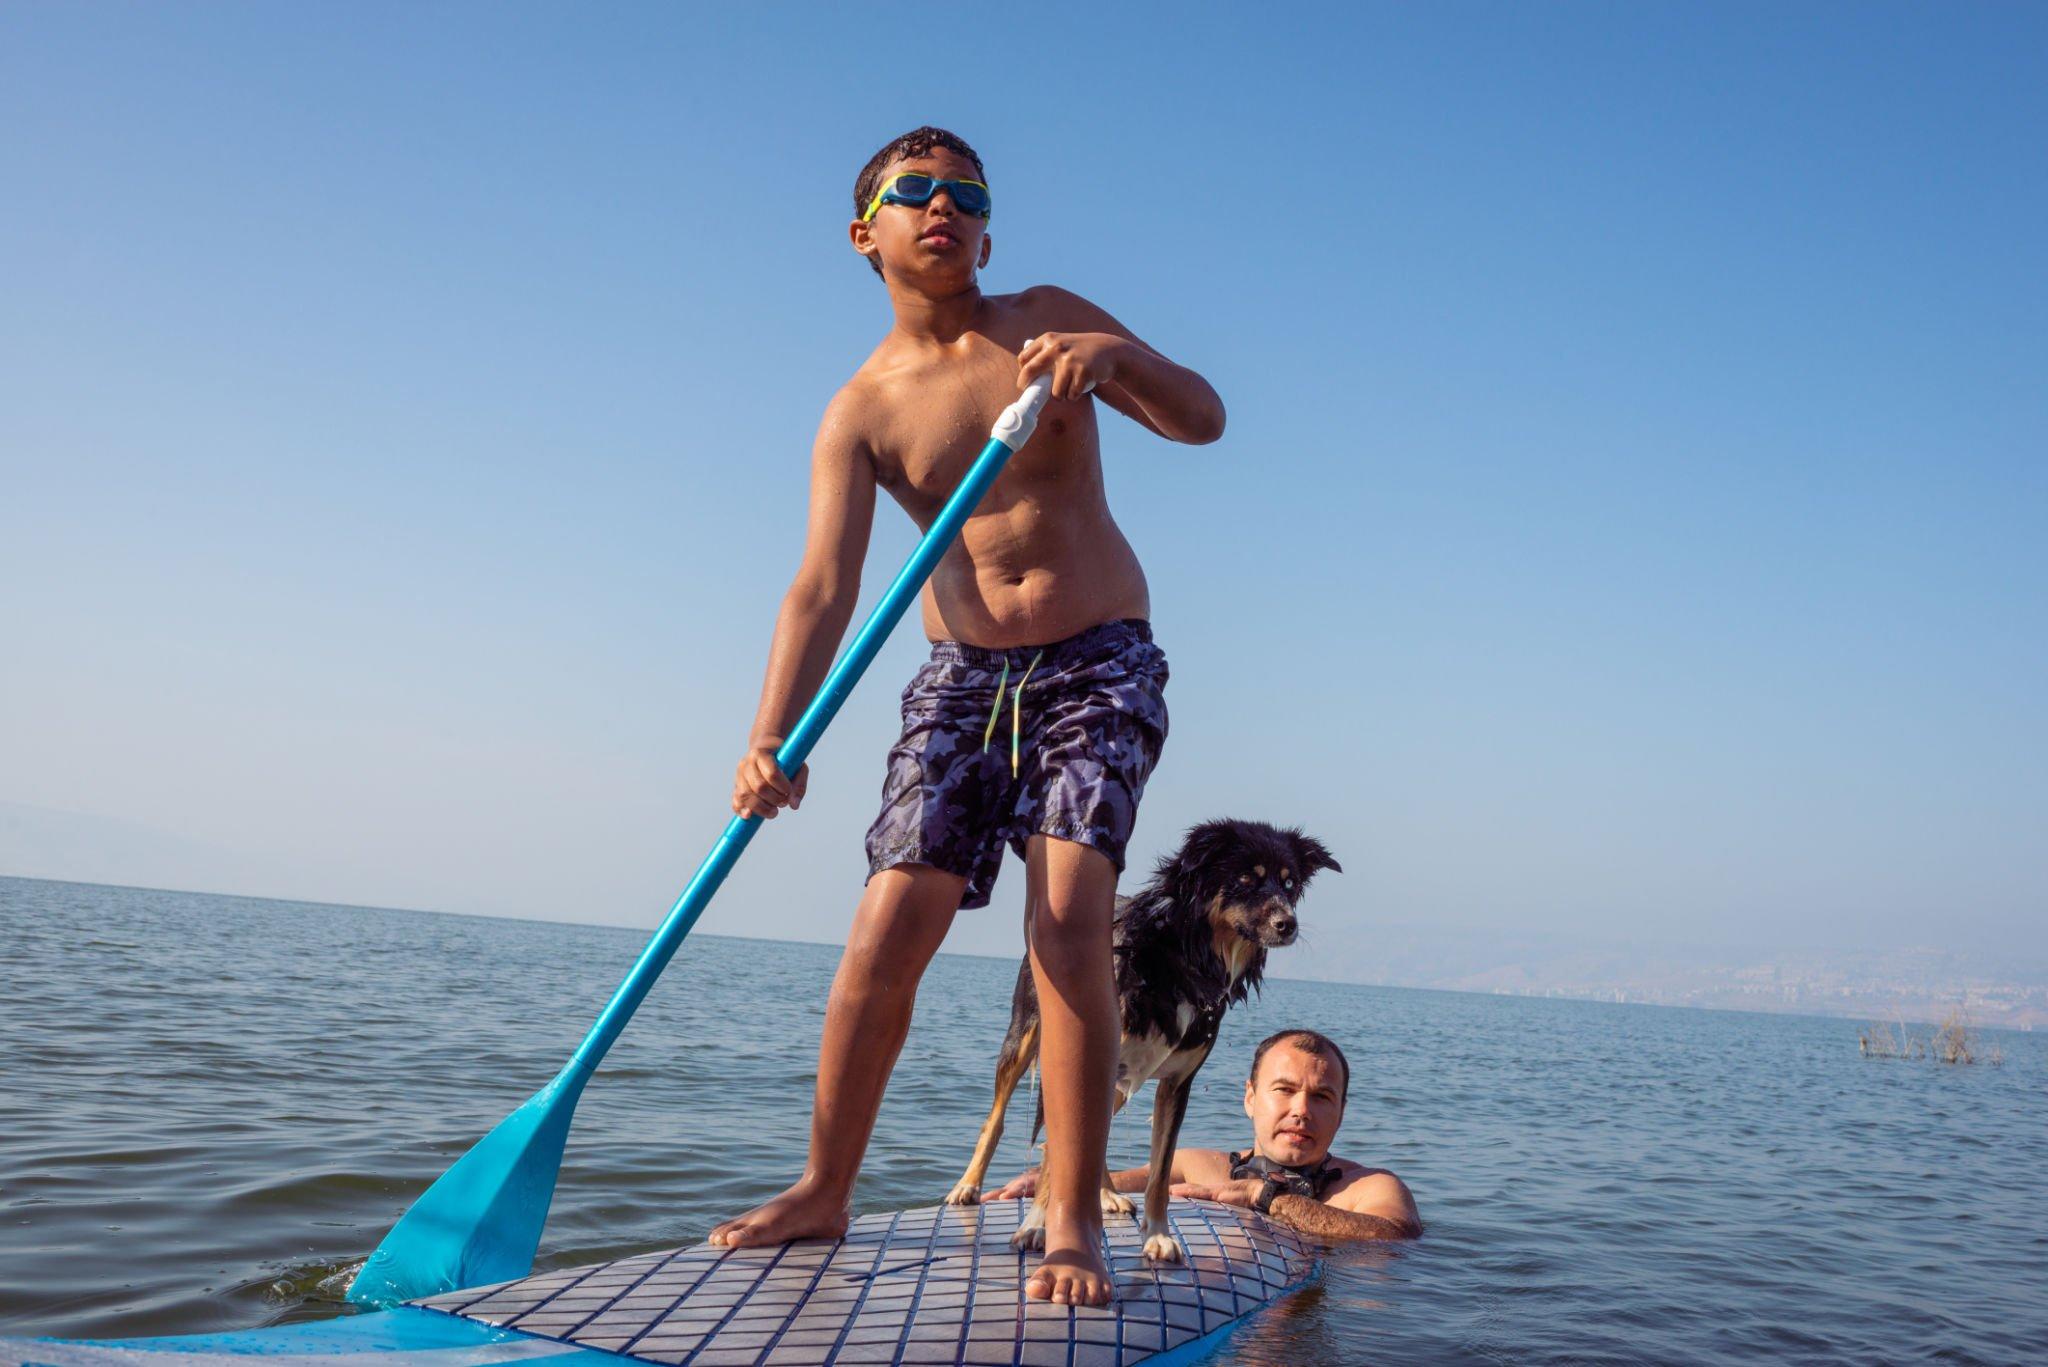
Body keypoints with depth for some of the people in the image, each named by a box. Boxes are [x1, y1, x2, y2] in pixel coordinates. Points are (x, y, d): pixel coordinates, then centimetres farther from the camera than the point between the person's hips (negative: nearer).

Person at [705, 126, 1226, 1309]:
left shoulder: (1049, 320, -1)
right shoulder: (862, 410, -1)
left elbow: (1205, 419, -9)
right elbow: (824, 587, -12)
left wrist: (1114, 356, -31)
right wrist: (773, 739, -27)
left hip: (1099, 667, -1)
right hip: (964, 675, 2)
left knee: (1071, 922, -18)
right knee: (887, 933, -7)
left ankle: (1073, 1225, -10)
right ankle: (824, 1191, 11)